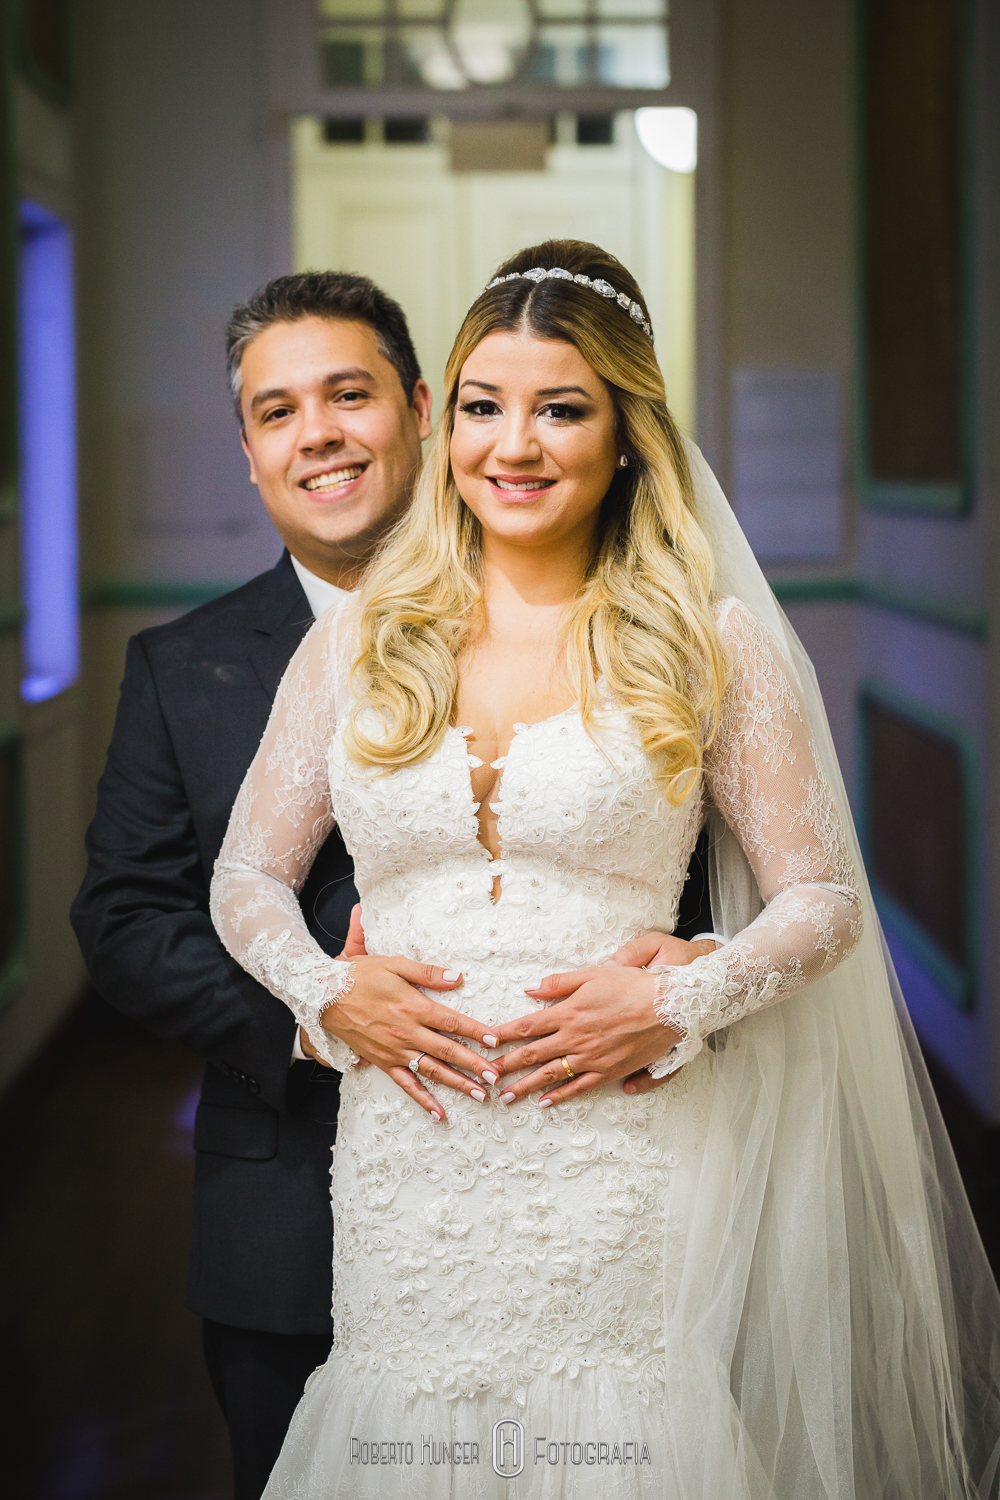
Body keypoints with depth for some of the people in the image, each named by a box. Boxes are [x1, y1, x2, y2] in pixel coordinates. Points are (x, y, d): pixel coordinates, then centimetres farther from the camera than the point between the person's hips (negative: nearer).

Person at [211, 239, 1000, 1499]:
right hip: (404, 1171, 2)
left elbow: (826, 899, 3)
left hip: (621, 1175, -2)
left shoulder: (710, 642, 2)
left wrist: (673, 1003, -12)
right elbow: (246, 878, 14)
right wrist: (327, 990, -5)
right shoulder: (355, 644, 9)